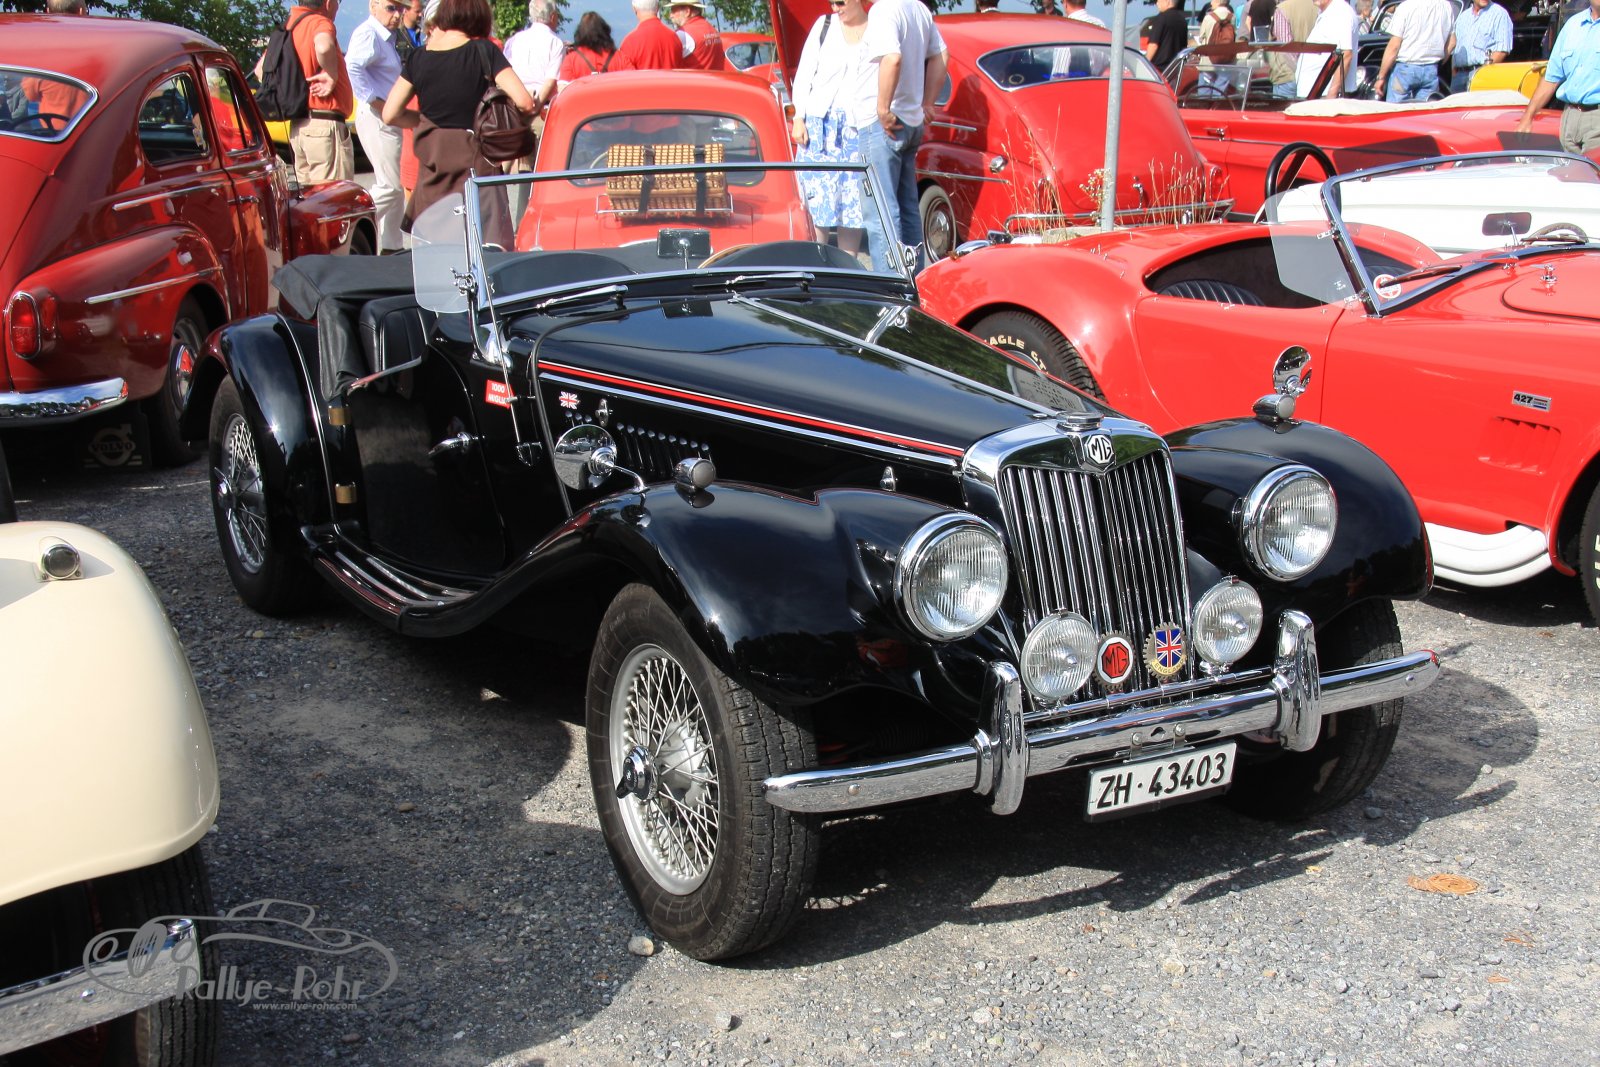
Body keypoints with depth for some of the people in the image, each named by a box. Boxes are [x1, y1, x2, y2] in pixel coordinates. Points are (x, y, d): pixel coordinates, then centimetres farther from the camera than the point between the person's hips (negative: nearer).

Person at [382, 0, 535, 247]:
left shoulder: (418, 58, 3)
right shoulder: (483, 51, -8)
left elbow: (391, 115, 6)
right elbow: (524, 102, -15)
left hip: (432, 165, 4)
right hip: (476, 161, -4)